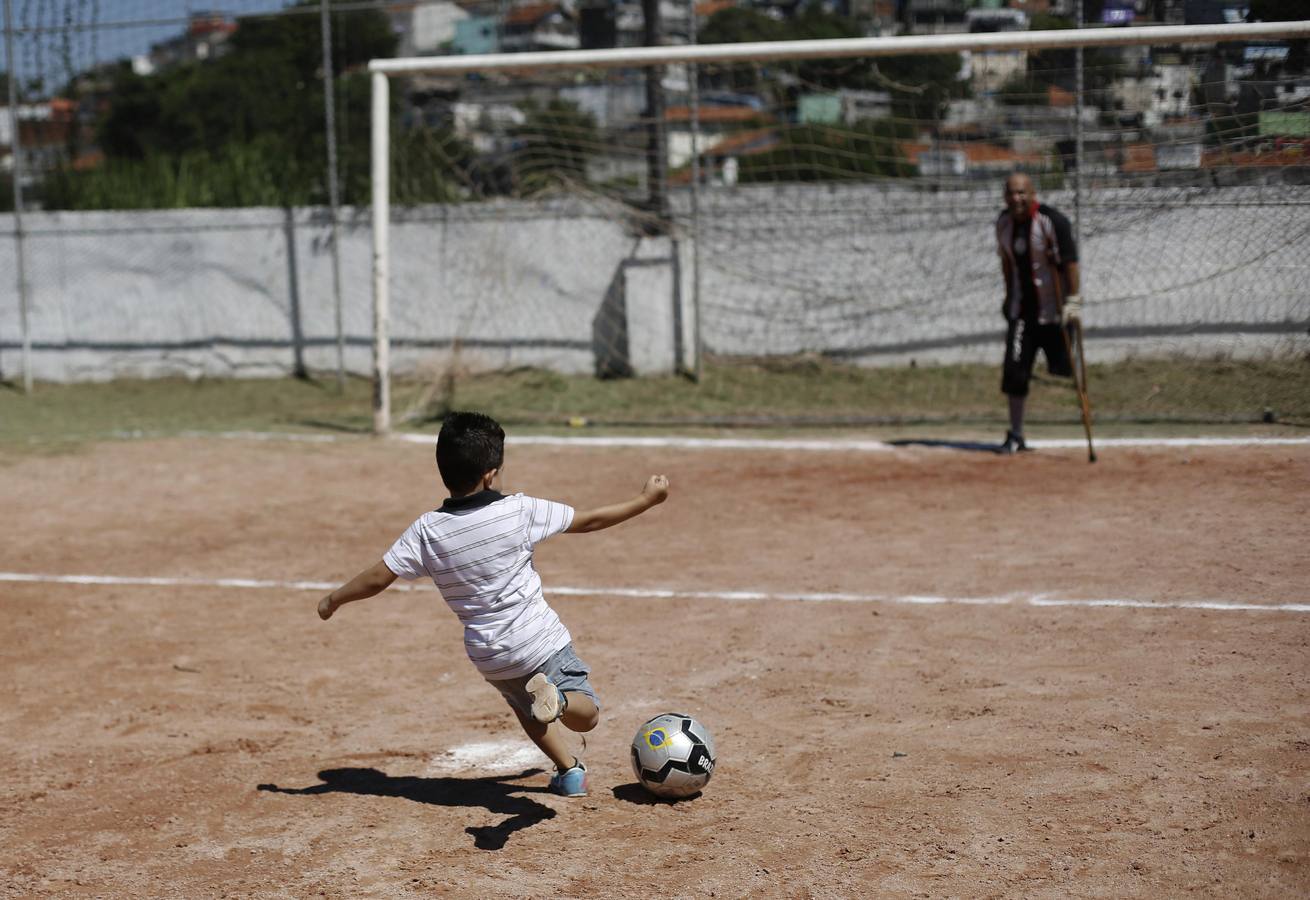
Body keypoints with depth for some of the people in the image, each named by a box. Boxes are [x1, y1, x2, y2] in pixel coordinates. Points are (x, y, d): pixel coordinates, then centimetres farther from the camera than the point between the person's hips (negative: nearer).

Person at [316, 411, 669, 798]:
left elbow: (377, 578, -7)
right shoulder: (520, 511, -15)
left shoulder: (426, 530, -11)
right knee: (587, 714, 5)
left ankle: (569, 770, 28)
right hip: (542, 642, -3)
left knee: (526, 706, 32)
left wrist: (333, 600, 11)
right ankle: (556, 699, -26)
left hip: (489, 657, 4)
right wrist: (646, 499, 9)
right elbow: (589, 520, -5)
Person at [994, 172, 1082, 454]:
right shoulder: (1004, 222, 4)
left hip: (1054, 310, -5)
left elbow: (1070, 262, -17)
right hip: (1021, 309, 5)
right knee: (1014, 371, 1)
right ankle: (1016, 436, 10)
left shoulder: (1052, 220, -16)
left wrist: (1074, 300, -22)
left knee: (1066, 371, -5)